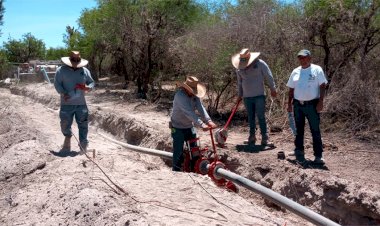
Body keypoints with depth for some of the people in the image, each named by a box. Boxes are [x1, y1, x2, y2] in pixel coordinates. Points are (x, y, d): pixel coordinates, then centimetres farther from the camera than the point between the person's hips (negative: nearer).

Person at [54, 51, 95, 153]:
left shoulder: (85, 71, 8)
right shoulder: (61, 70, -2)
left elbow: (92, 82, 13)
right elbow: (57, 84, -6)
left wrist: (87, 87, -9)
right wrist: (63, 93, -21)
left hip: (81, 103, 2)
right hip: (67, 103, -2)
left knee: (83, 124, 3)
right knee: (65, 124, 7)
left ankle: (83, 144, 12)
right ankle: (68, 136, 36)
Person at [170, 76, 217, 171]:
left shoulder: (194, 95, -5)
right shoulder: (180, 95, -27)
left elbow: (200, 108, -16)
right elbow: (189, 112, -36)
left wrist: (208, 120, -31)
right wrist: (201, 124, -43)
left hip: (189, 126, 7)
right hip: (178, 127, -7)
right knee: (178, 150, -3)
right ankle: (176, 170, 10)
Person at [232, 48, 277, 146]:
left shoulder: (260, 63, -6)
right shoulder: (239, 67, 5)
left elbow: (269, 77, -1)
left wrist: (273, 89, 1)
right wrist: (239, 95, 18)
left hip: (259, 95, -4)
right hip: (247, 97, 4)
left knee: (261, 117, -6)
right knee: (251, 118, 9)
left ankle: (265, 139, -4)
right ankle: (252, 137, 18)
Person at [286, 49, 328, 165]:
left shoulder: (317, 70, -1)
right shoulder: (295, 72, 11)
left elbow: (322, 86, -5)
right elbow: (291, 89, 14)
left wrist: (320, 102, -13)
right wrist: (289, 103, 8)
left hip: (312, 104, -4)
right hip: (297, 104, 4)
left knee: (315, 130, -2)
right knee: (299, 130, 13)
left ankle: (318, 156, 2)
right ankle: (299, 152, 25)